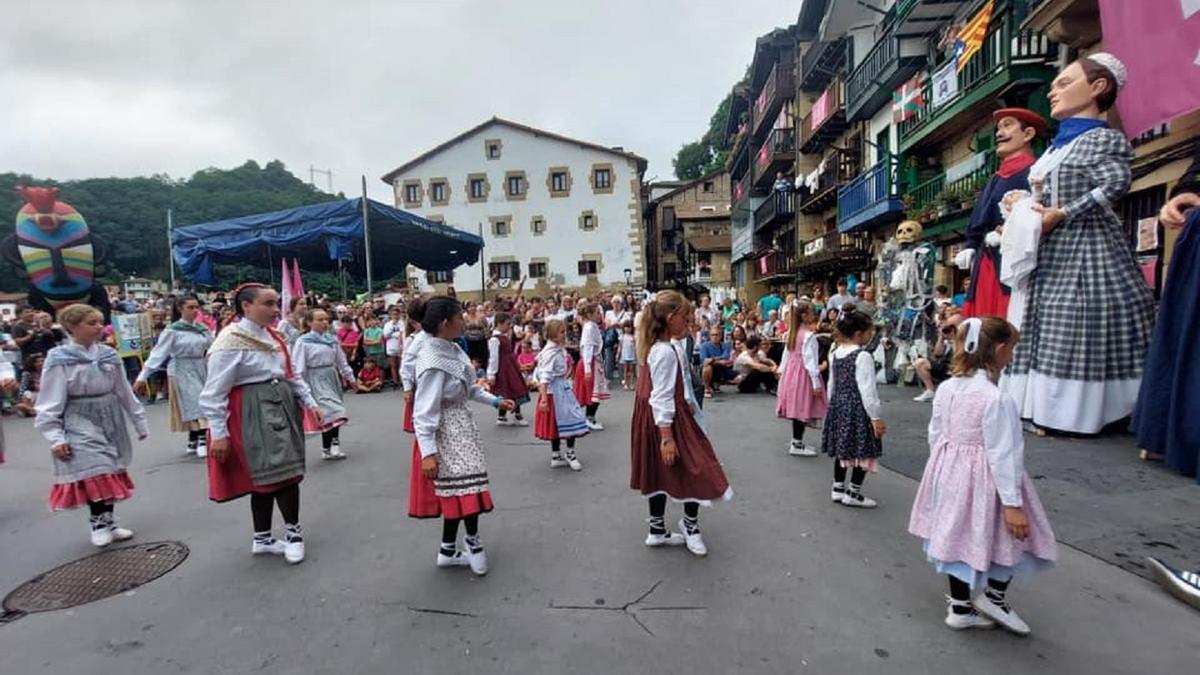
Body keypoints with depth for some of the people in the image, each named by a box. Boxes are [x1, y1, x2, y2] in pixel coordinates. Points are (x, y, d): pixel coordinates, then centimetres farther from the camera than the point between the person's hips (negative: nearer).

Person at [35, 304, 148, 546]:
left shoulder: (108, 354, 3)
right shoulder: (59, 360, -9)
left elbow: (125, 392, 10)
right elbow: (50, 404, -8)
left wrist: (140, 423, 13)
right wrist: (56, 438, -14)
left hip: (111, 422, 5)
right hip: (81, 426, -5)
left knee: (111, 473, 9)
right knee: (93, 474, -8)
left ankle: (108, 521, 23)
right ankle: (99, 524, 10)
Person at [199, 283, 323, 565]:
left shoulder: (273, 337, 10)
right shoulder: (230, 341, -14)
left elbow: (291, 374, 17)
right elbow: (214, 392, -14)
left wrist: (310, 402, 11)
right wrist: (218, 433, -15)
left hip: (283, 408, 8)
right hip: (255, 415, -8)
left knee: (267, 477, 14)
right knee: (276, 474, -7)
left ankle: (262, 539, 26)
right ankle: (293, 531, 12)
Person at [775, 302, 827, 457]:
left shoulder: (792, 334, 9)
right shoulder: (809, 335, -16)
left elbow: (786, 355, 13)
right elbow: (810, 360, -18)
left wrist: (783, 371, 20)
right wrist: (816, 383, -16)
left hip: (791, 372, 9)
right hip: (803, 374, -9)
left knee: (797, 409, 15)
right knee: (803, 409, -2)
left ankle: (796, 441, 24)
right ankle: (797, 445, 3)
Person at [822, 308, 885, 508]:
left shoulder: (835, 354, 7)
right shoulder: (863, 356, -18)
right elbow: (867, 390, -19)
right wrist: (876, 417, -14)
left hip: (839, 405, 9)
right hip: (858, 408, -9)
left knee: (842, 448, 17)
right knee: (863, 452, 4)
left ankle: (838, 488, 26)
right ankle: (853, 493, 11)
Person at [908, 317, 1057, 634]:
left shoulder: (946, 389, -2)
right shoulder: (997, 399, -23)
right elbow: (1002, 455, -21)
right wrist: (1012, 503, -15)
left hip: (950, 474, 7)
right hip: (983, 480, -7)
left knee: (959, 538, 18)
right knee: (1017, 534, 18)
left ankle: (960, 607, 32)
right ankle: (994, 597, 28)